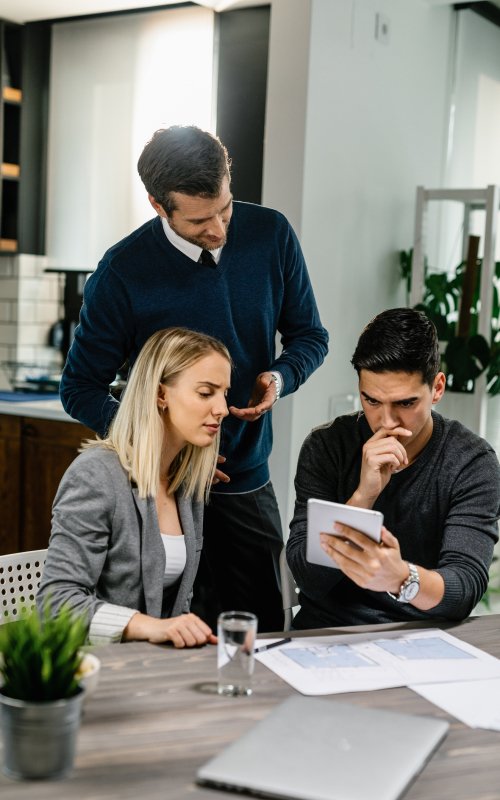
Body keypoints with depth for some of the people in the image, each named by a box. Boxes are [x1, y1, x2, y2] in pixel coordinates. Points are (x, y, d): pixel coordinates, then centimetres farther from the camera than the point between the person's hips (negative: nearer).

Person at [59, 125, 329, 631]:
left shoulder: (271, 235, -4)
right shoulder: (122, 272, -12)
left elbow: (309, 335, 9)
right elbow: (81, 390, -5)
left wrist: (281, 377, -13)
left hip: (248, 479, 3)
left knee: (262, 635, 5)